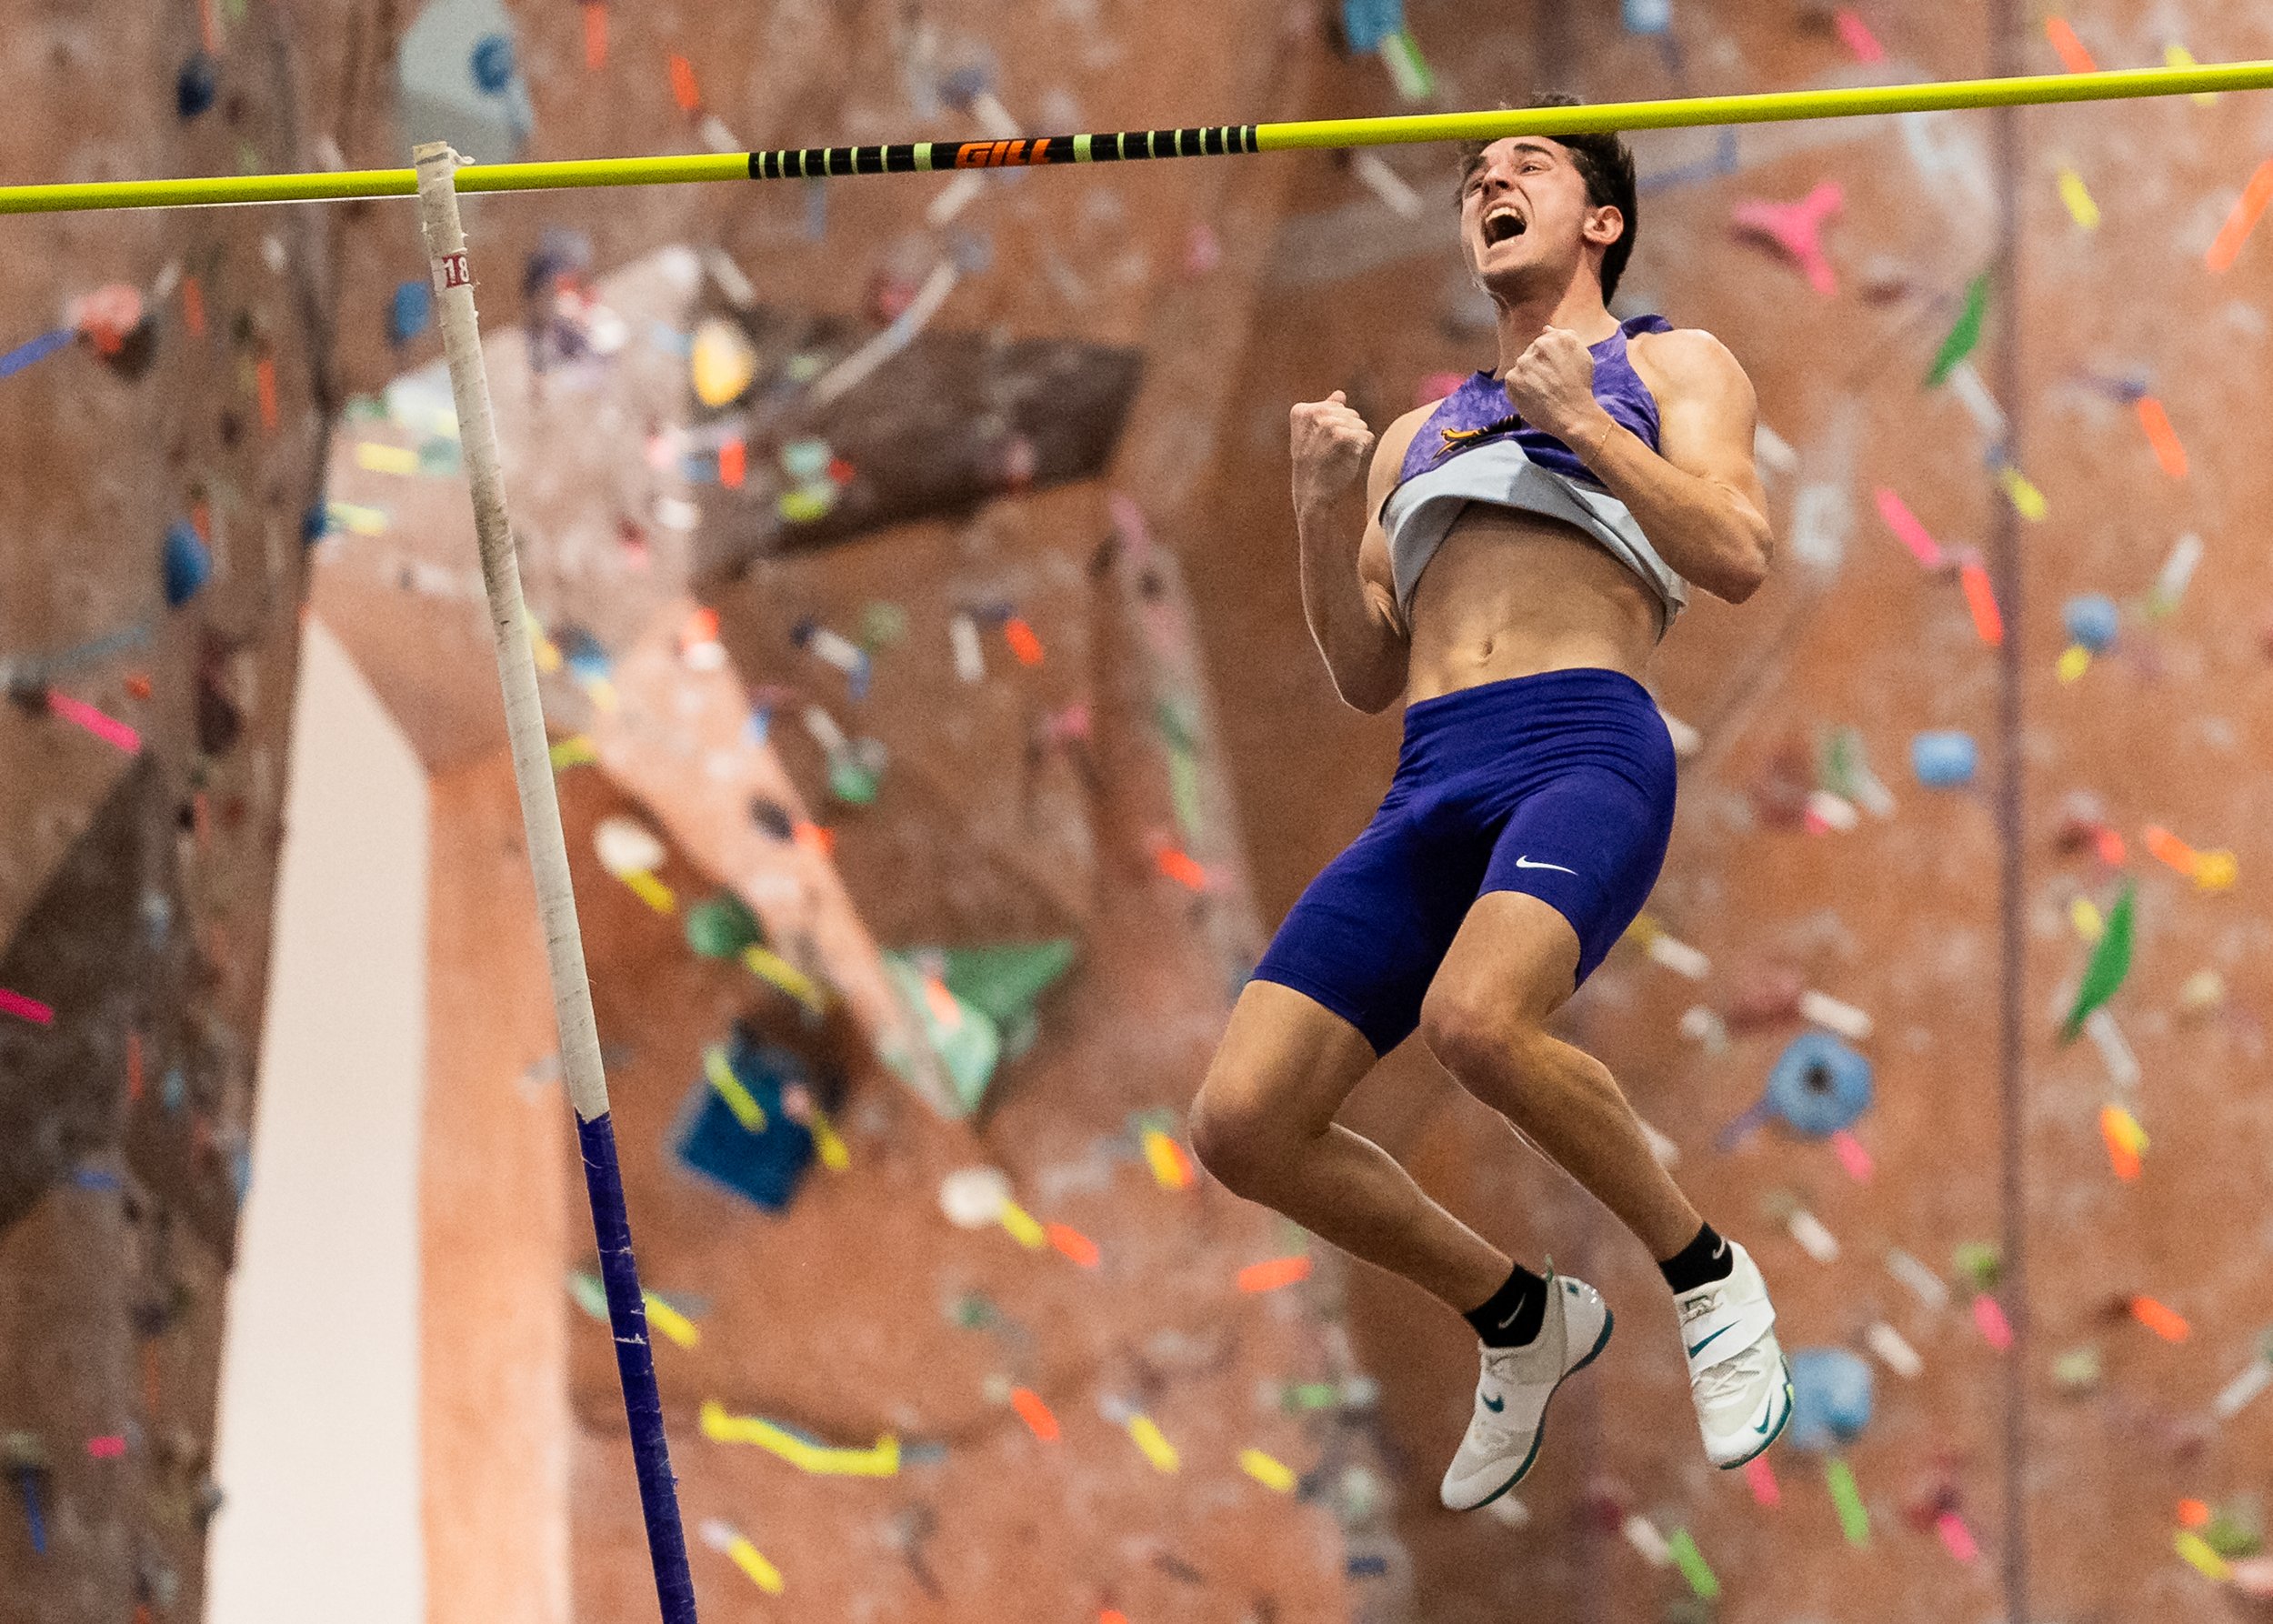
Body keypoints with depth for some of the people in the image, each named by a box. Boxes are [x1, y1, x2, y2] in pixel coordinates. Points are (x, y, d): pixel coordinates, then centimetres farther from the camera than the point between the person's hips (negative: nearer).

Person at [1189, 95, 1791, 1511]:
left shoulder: (1669, 366, 17)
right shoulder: (1418, 436, 32)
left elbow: (1740, 557, 0)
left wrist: (1586, 425, -5)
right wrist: (1324, 518, 11)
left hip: (1586, 748, -6)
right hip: (1433, 782, 6)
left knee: (1477, 1020, -37)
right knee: (1245, 1119, -11)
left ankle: (1709, 1275, -13)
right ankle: (1524, 1318, 11)